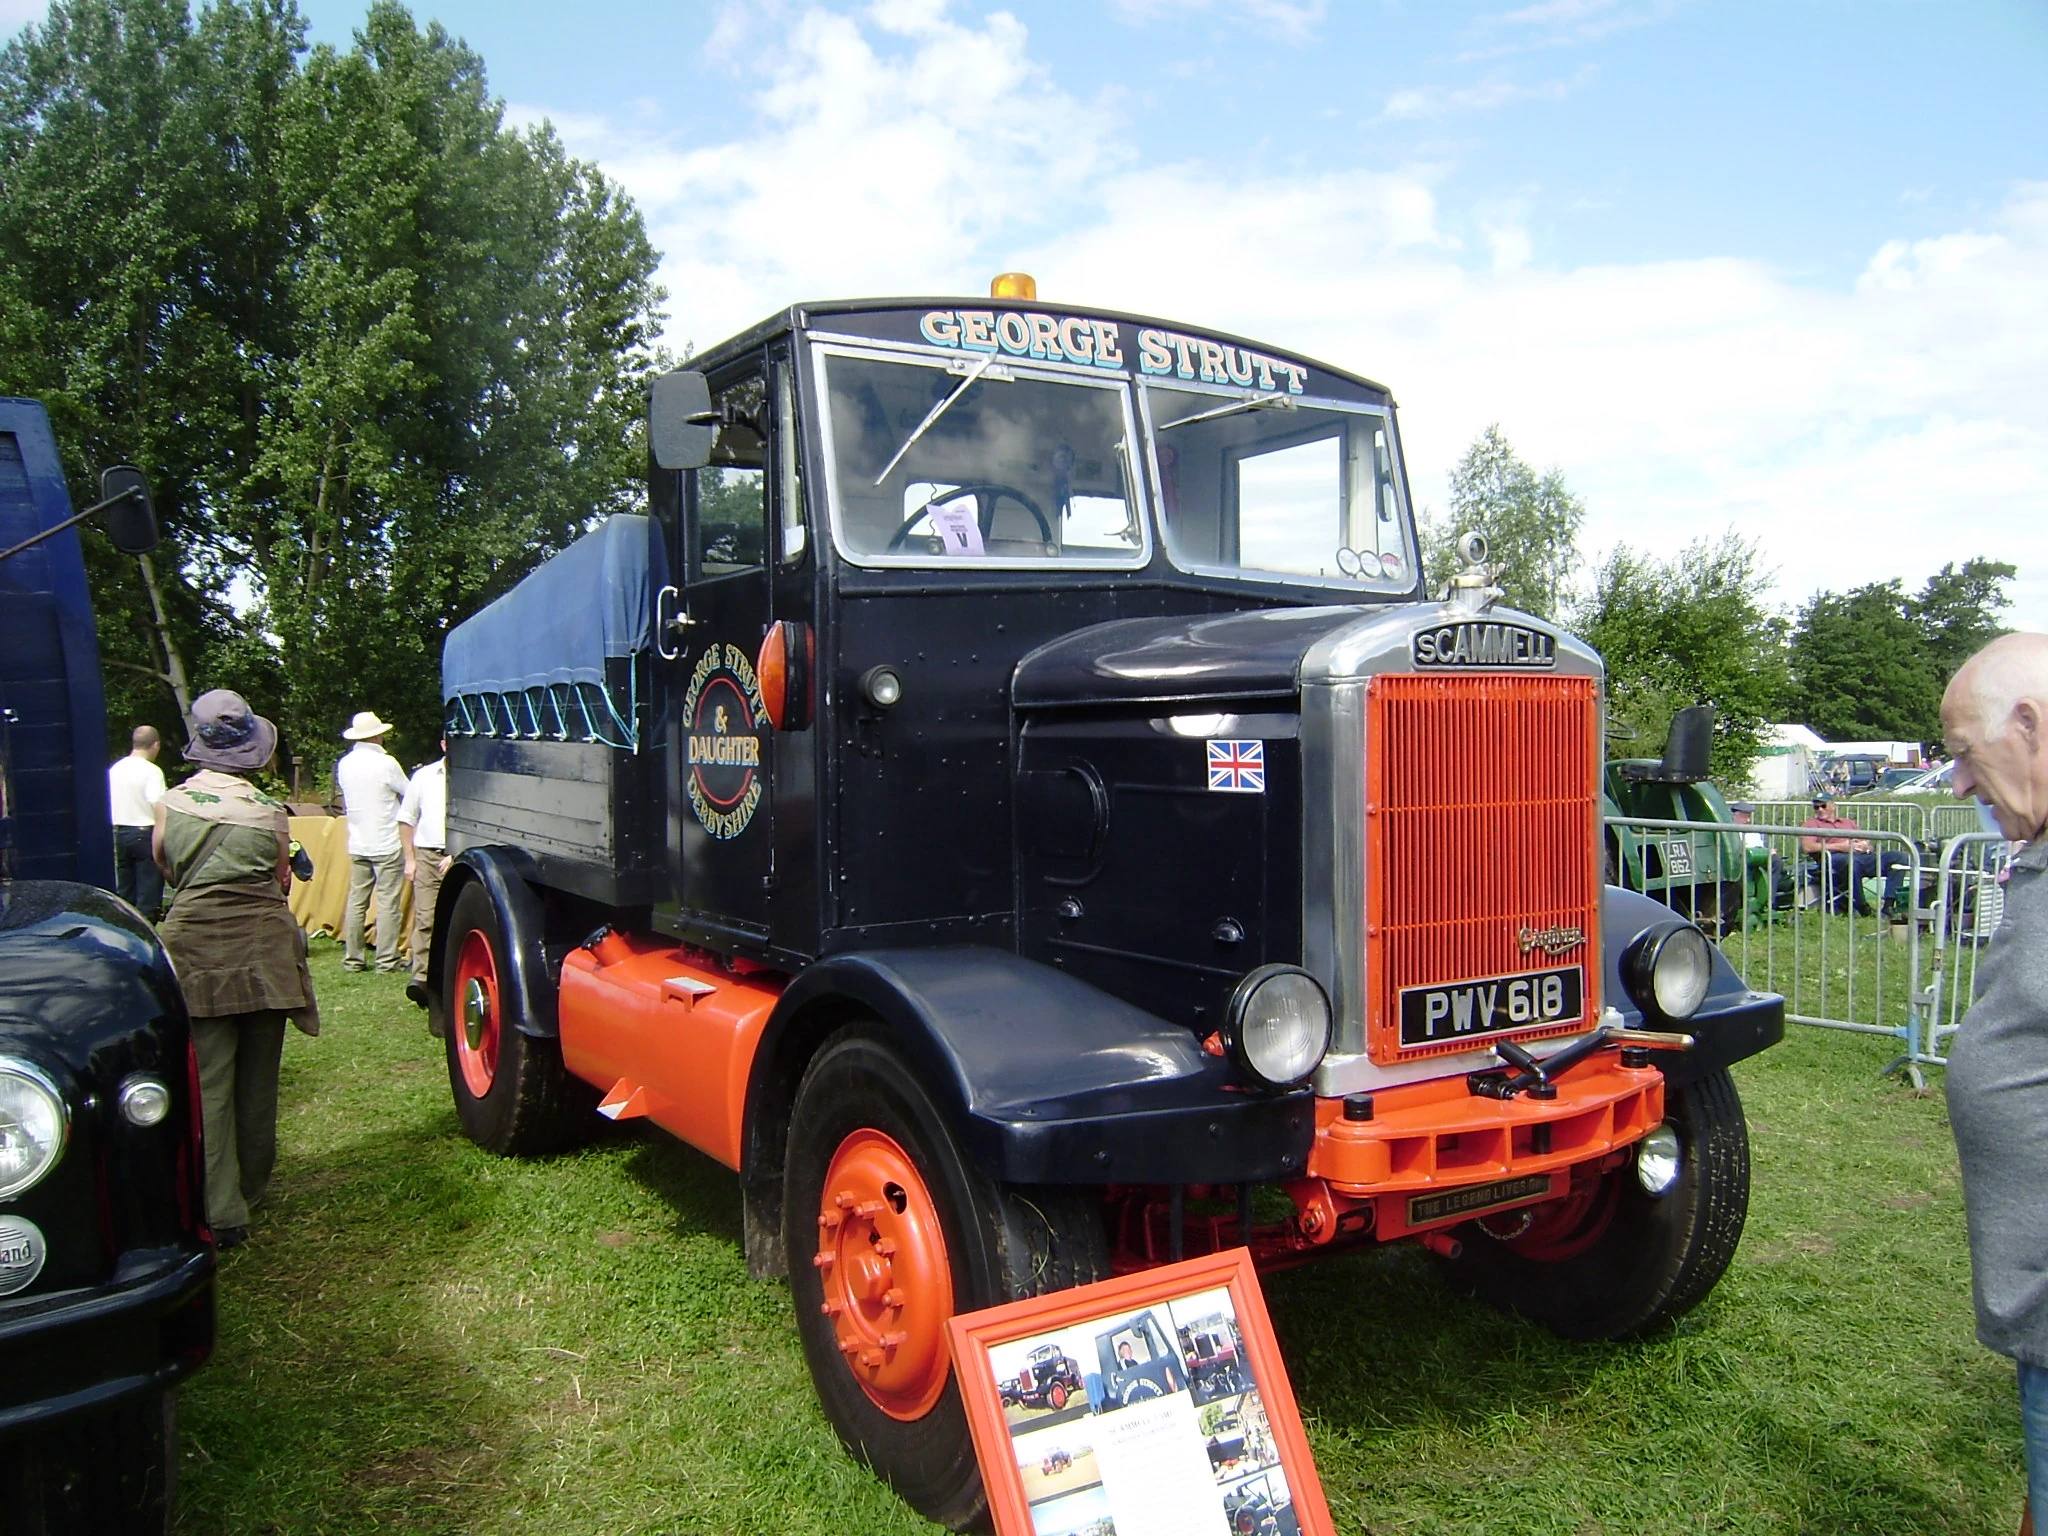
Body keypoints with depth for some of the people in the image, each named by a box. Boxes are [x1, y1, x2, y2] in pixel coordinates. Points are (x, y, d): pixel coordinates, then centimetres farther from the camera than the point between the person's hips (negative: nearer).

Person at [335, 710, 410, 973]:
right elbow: (408, 794, -2)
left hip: (357, 845, 6)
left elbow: (345, 799, 16)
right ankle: (386, 960, -1)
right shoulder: (386, 763, -14)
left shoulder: (344, 764, 5)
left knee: (356, 901, 10)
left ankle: (352, 958, 14)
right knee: (387, 903, -2)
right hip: (386, 845, -6)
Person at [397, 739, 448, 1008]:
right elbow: (406, 819, 17)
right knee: (425, 919, -7)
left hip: (461, 860, -2)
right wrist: (409, 859, 11)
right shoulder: (424, 776, 11)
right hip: (427, 856, 2)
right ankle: (421, 977, -12)